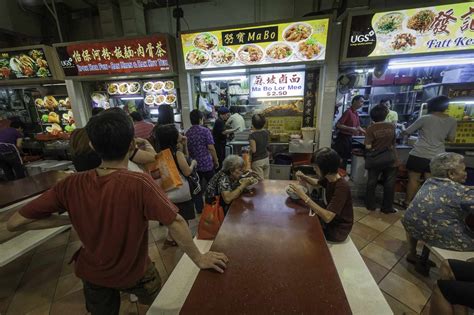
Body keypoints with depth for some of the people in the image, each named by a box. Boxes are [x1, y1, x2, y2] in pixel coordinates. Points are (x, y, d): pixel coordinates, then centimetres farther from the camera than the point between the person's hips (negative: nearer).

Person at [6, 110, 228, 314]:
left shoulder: (70, 185, -23)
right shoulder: (139, 184, -36)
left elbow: (14, 223, -13)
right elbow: (176, 223, -37)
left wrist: (69, 219, -7)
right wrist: (199, 259, -24)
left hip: (92, 272, 4)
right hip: (133, 271, -3)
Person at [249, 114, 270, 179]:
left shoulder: (252, 135, -19)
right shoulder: (266, 132, -1)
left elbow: (253, 150, -20)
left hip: (257, 161, -6)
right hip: (266, 159, 6)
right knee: (266, 180, 14)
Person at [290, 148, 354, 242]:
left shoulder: (342, 187, -32)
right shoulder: (329, 178, -8)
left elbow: (327, 217, -37)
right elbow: (316, 183, 15)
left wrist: (304, 196, -38)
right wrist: (304, 177, -7)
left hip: (338, 230, -7)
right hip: (330, 218, 7)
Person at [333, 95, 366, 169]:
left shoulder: (356, 114, 13)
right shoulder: (348, 112, -14)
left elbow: (358, 127, 21)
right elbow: (338, 125, -21)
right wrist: (351, 129, -23)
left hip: (349, 138, 9)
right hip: (343, 138, -9)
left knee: (345, 159, 14)